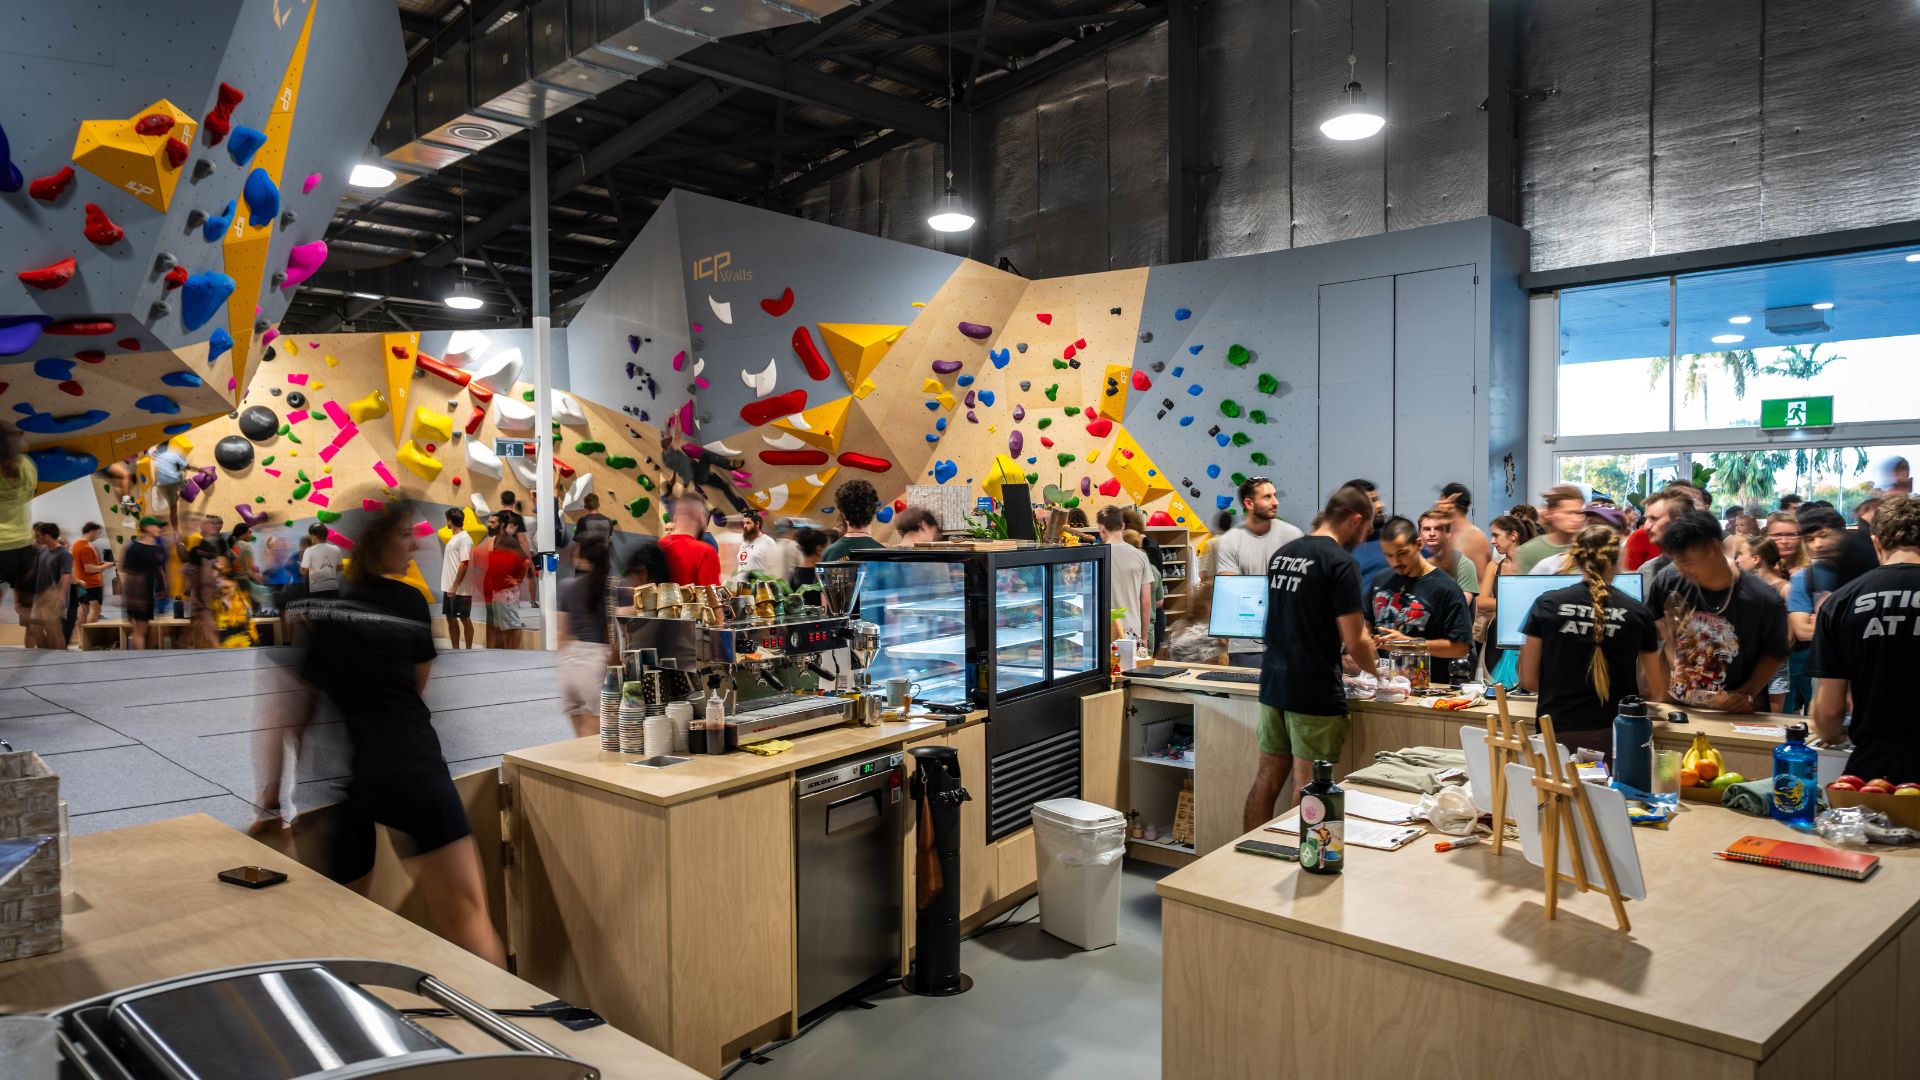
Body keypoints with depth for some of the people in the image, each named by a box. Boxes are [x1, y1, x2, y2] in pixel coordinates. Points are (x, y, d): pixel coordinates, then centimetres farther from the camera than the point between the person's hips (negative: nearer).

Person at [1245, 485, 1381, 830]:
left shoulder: (1281, 554, 10)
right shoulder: (1341, 562, -13)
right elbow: (1354, 642, -14)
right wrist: (1375, 667, 6)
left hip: (1273, 685, 7)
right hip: (1315, 694, -7)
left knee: (1267, 779, 13)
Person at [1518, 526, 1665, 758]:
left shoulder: (1546, 605, -2)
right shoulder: (1638, 613, 0)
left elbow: (1528, 680, 2)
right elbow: (1655, 690, 9)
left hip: (1557, 734, 0)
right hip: (1615, 736, 0)